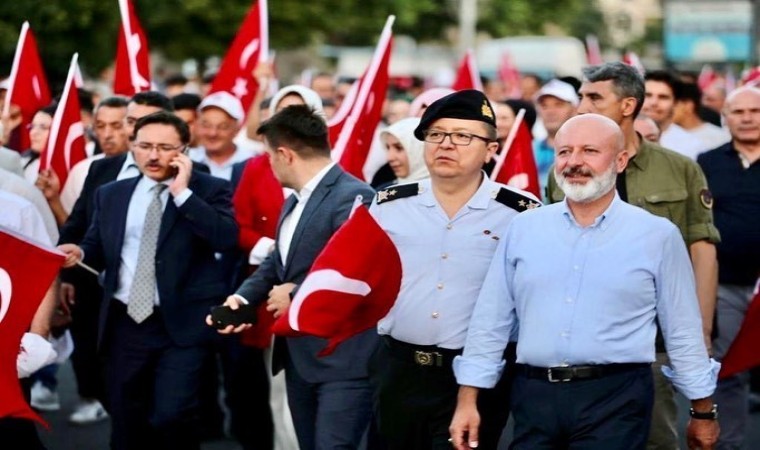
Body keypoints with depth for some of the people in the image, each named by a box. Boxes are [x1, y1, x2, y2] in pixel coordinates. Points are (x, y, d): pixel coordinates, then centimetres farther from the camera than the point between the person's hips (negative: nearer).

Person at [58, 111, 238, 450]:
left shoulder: (209, 190, -1)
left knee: (171, 416, -16)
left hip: (182, 324, -5)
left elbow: (225, 238, -17)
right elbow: (99, 249, 17)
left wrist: (183, 192, -17)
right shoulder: (111, 194, 13)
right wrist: (79, 253, -6)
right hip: (124, 323, 5)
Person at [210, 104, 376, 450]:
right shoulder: (294, 201, 15)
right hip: (299, 355, 10)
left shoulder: (353, 198, -19)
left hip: (343, 359, -10)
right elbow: (277, 262, 18)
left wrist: (297, 294, -16)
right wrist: (242, 297, -2)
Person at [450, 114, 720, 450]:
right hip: (534, 396, 3)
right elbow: (490, 321, 9)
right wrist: (468, 400, 5)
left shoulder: (657, 235, 0)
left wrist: (703, 412, 8)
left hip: (617, 400, -3)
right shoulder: (523, 228, 7)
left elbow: (683, 333, 5)